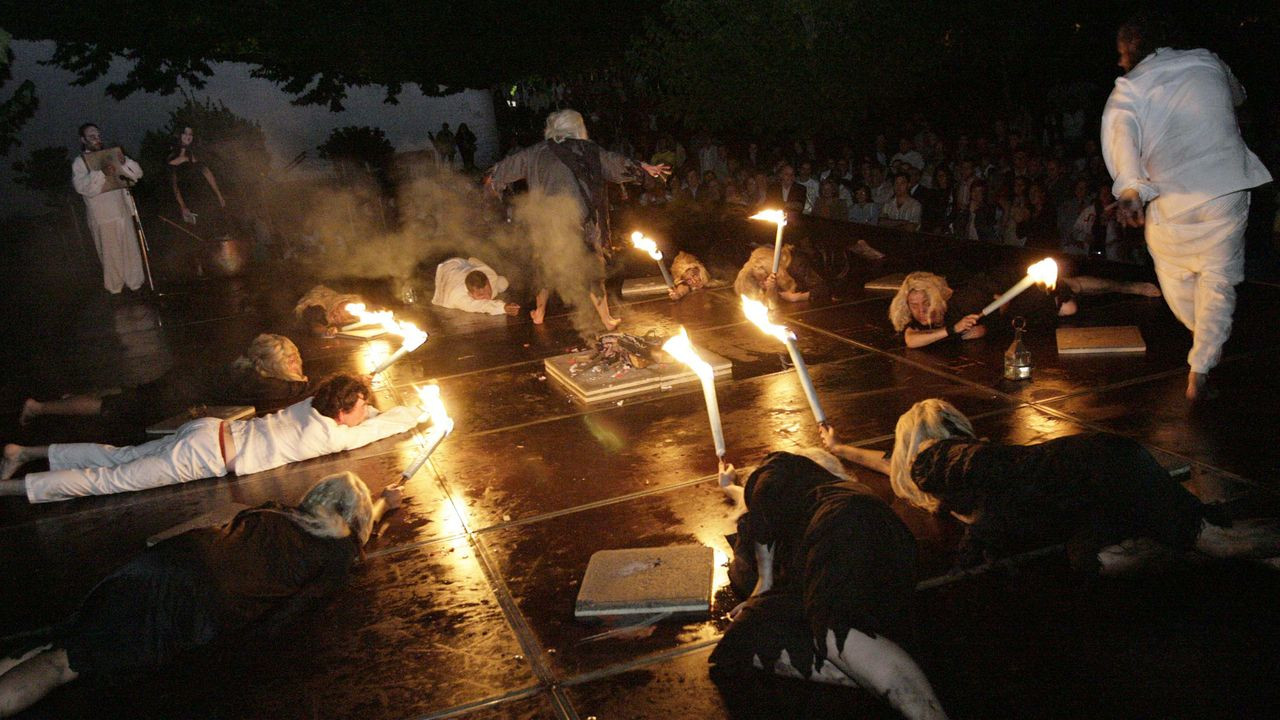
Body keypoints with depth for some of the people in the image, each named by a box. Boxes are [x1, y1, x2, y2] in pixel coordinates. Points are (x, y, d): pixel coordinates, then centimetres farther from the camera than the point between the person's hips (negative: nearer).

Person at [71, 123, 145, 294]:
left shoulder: (112, 156, 10)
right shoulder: (79, 163, -3)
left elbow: (138, 173, 3)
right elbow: (82, 187, -20)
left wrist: (125, 162, -17)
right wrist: (100, 172, -32)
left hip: (122, 210, 4)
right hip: (102, 215, -3)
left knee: (130, 248, 8)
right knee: (110, 252, 4)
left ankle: (134, 281, 21)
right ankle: (114, 285, 17)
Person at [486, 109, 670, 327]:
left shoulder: (538, 152, 4)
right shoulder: (589, 151, 0)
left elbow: (511, 164, 18)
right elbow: (619, 164, 10)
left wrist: (492, 177, 38)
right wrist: (647, 168, 24)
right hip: (581, 220, -1)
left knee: (546, 263, 19)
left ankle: (539, 312, 30)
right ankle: (607, 319, 11)